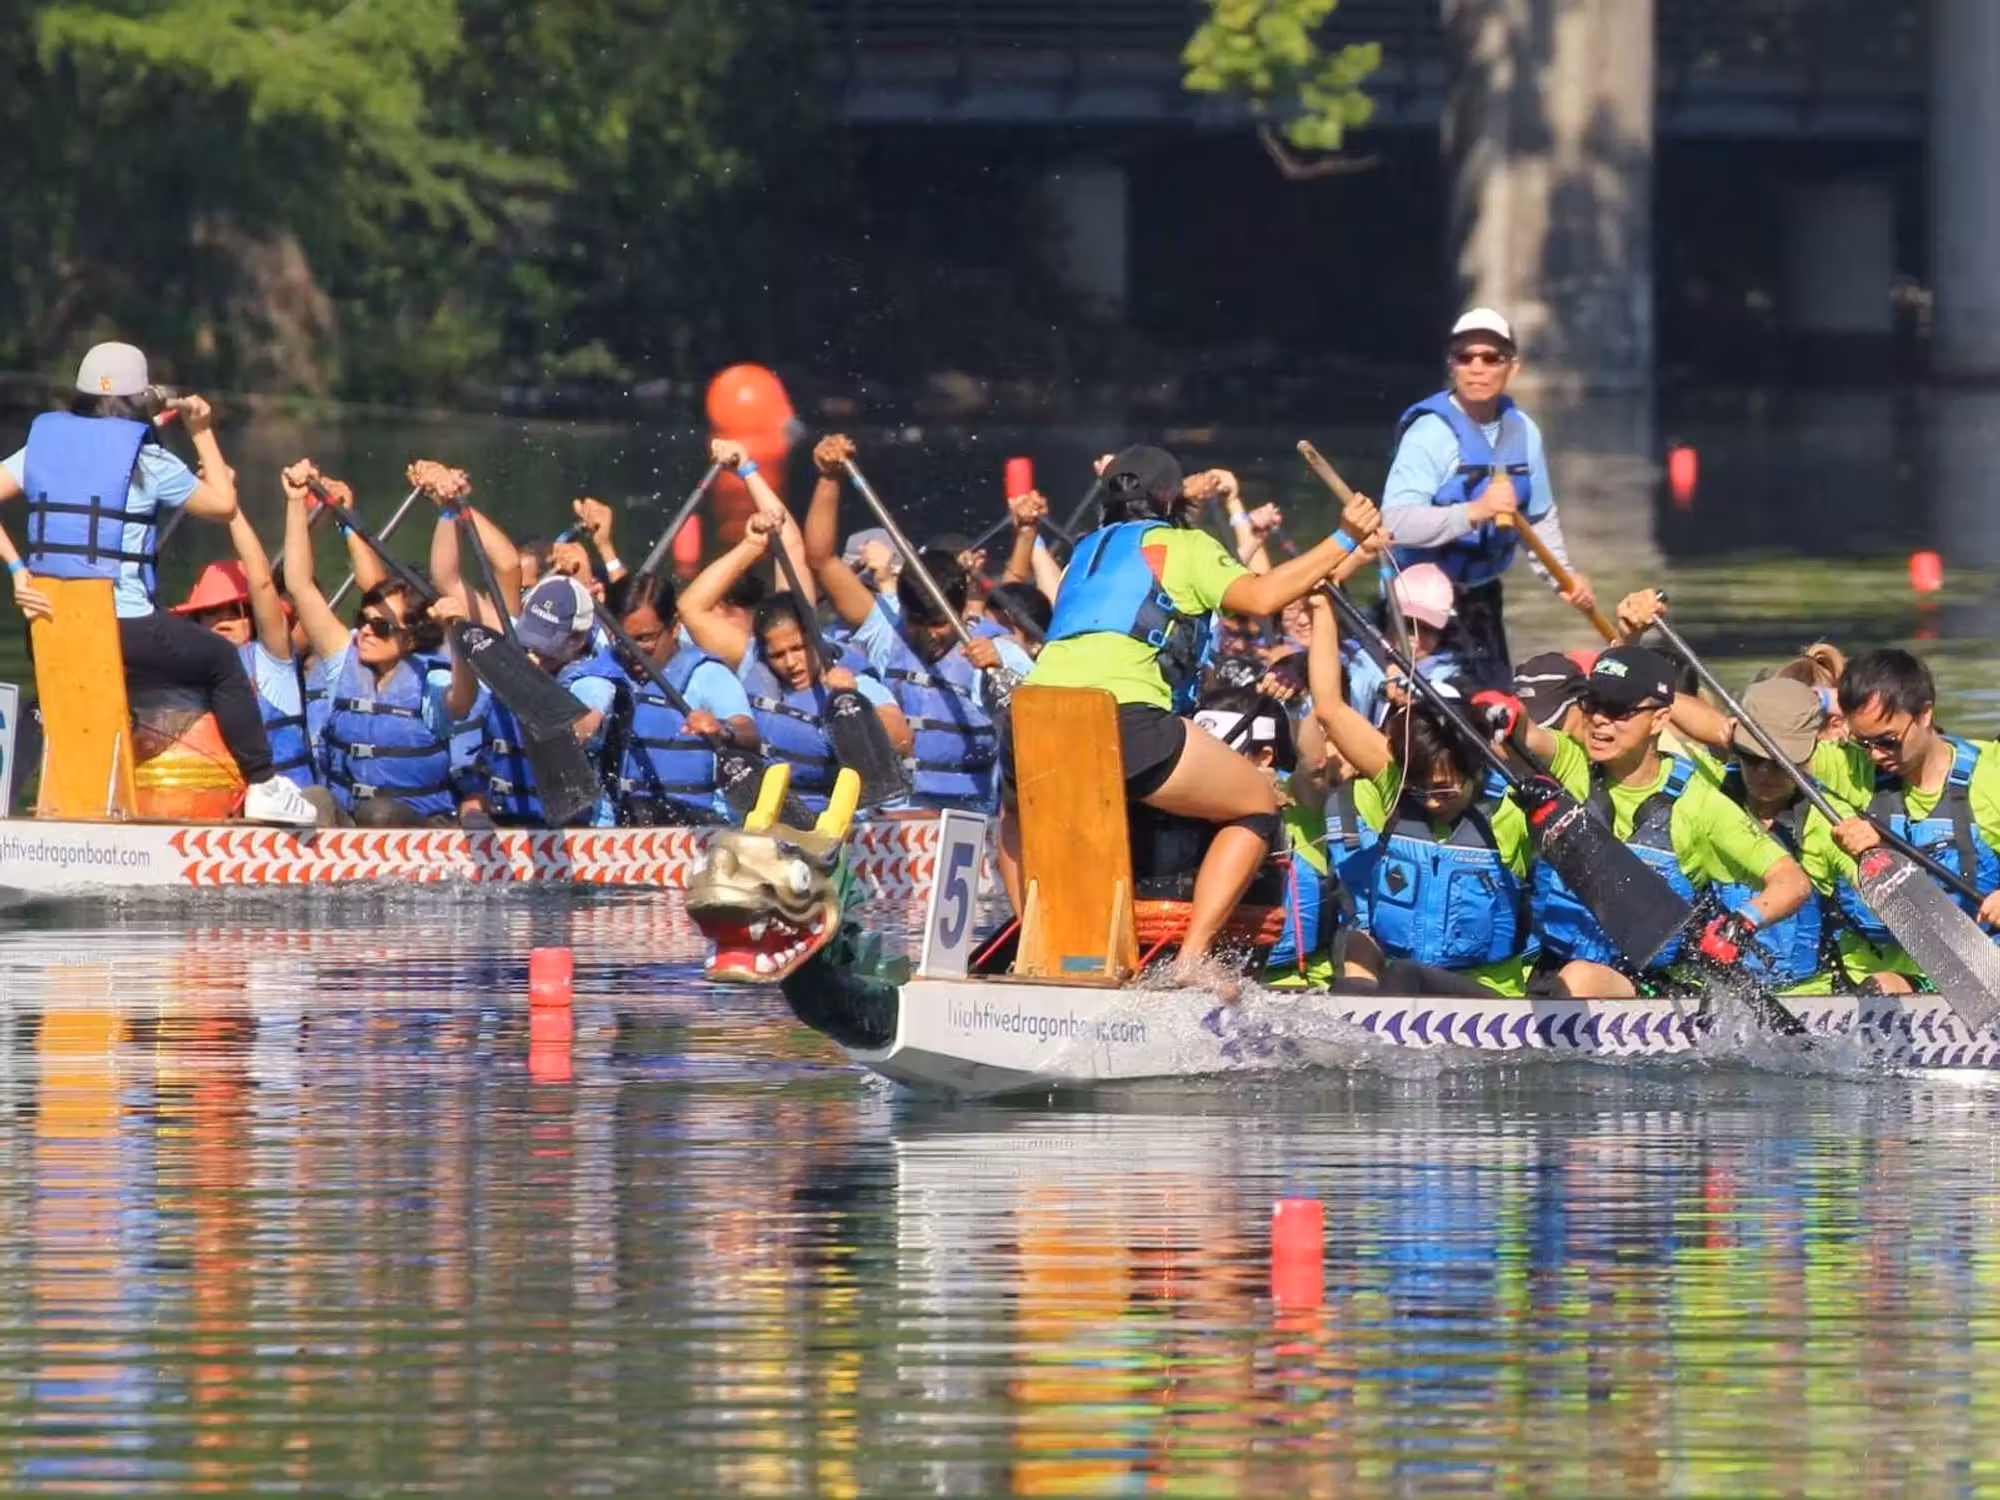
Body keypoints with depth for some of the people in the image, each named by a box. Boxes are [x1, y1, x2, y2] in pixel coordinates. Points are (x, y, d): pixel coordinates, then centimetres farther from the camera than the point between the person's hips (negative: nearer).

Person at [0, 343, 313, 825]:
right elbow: (224, 504, 8)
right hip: (125, 628, -5)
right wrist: (202, 431, 17)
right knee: (222, 662, 17)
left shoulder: (45, 442, 9)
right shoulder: (145, 459, -3)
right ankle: (263, 786, 18)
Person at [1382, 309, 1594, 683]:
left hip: (1482, 595, 7)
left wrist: (1564, 574, 3)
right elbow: (1396, 522, -31)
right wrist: (1475, 512, -41)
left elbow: (1539, 516, 18)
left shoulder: (1523, 431, 3)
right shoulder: (1430, 432, -19)